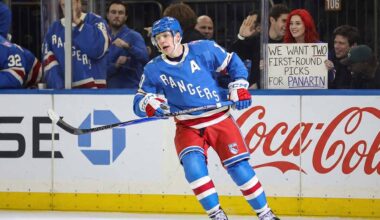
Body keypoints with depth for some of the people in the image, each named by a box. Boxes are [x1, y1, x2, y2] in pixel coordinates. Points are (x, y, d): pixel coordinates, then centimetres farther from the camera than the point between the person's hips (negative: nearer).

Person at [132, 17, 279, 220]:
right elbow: (139, 101, 0)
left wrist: (239, 88, -6)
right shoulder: (153, 70, -3)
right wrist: (148, 104, -22)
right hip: (187, 127, 1)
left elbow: (233, 63, 4)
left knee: (238, 166, -6)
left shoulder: (204, 50, -8)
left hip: (220, 119, -1)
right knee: (192, 163, -25)